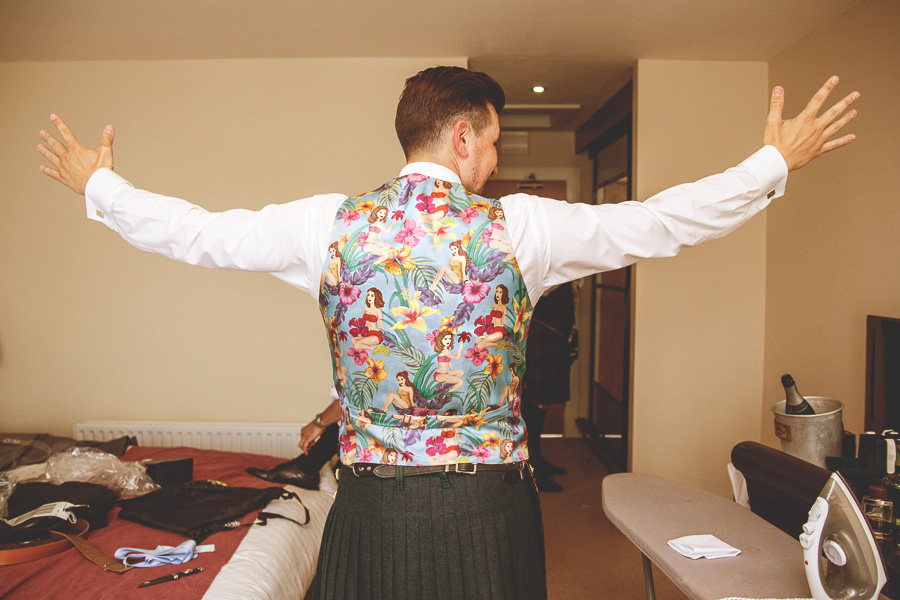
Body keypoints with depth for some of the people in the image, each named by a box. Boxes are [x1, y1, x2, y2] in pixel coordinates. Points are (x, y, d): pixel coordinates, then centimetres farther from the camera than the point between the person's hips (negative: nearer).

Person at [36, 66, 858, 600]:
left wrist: (97, 184, 23)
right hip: (488, 509, -1)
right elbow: (659, 222, -2)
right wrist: (777, 161, 13)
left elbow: (196, 233, 5)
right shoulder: (523, 226, -10)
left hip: (370, 508, 2)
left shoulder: (329, 222, -5)